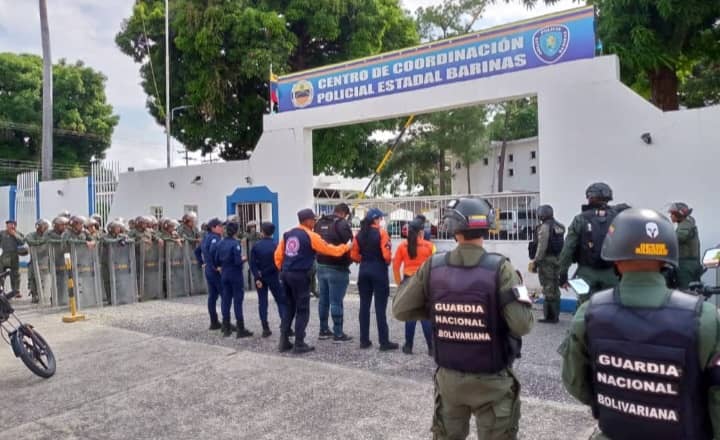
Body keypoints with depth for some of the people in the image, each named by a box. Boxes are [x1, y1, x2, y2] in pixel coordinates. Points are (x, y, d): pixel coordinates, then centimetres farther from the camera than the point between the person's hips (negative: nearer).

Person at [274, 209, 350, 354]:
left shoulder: (288, 234, 10)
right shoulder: (311, 236, -7)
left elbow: (278, 254, 10)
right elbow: (330, 250, -1)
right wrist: (345, 247, 14)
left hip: (286, 274, 7)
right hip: (300, 276, -7)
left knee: (289, 308, 17)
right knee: (302, 310, 3)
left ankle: (284, 341, 18)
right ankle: (299, 344, 6)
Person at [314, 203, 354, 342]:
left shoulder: (320, 223, 11)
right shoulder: (342, 224, -12)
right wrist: (350, 260, 1)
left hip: (321, 266, 7)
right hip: (337, 268, -7)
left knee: (323, 300, 14)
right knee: (336, 302, -2)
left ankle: (324, 330, 24)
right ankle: (338, 334, 3)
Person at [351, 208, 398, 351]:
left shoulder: (360, 234, 6)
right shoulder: (381, 232, -10)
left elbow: (354, 255, 4)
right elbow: (386, 254, -16)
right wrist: (387, 263, 3)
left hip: (364, 271, 5)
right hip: (379, 271, -5)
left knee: (364, 305, 10)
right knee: (380, 307, -1)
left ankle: (364, 340, 15)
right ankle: (384, 342, 4)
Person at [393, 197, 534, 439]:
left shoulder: (432, 267, -10)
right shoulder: (500, 268, -18)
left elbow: (400, 310, -4)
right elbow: (522, 325, -20)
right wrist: (523, 301, 0)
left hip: (448, 377, 3)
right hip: (491, 381, -2)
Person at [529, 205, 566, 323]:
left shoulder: (544, 227, -13)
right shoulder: (559, 226, 11)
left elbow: (542, 246, -18)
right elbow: (562, 245, 11)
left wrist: (535, 261, -13)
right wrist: (559, 259, 14)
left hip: (547, 260, -8)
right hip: (557, 259, 8)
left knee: (548, 288, -4)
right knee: (555, 288, 14)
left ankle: (550, 316, -2)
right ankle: (555, 315, 21)